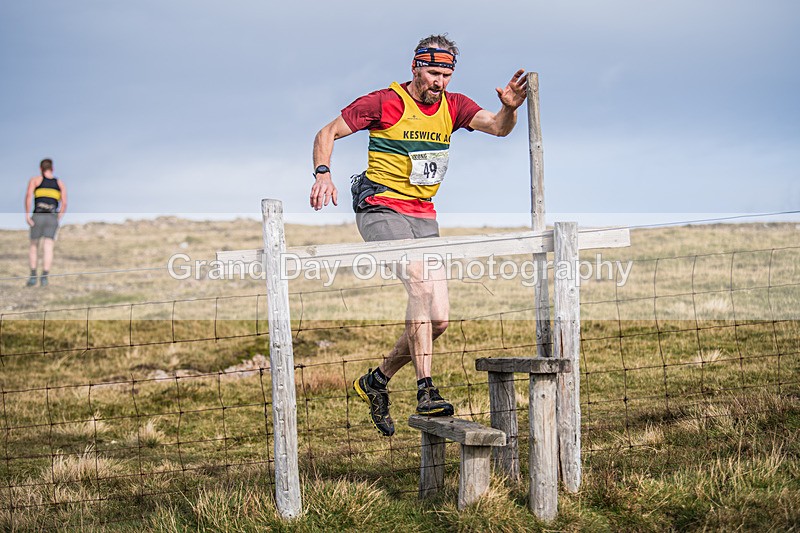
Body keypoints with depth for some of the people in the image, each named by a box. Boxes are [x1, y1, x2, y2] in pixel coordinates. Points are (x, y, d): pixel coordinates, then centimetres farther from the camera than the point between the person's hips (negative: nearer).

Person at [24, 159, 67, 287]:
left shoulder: (35, 180, 10)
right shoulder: (60, 183, 17)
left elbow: (29, 195, -7)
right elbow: (64, 203, 5)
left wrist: (27, 215, -8)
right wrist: (59, 219, 9)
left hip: (38, 215, -1)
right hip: (53, 217, 1)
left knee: (34, 246, 13)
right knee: (48, 249, -3)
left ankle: (33, 276, 4)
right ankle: (44, 277, -14)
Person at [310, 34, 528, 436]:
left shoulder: (452, 106, 6)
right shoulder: (384, 103, -7)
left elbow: (498, 127, -8)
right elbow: (327, 133, -3)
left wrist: (509, 109, -31)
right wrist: (323, 173, -21)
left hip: (424, 217, 6)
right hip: (381, 209, -6)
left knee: (438, 319, 0)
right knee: (420, 281, -30)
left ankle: (377, 381, 21)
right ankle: (426, 391, -31)